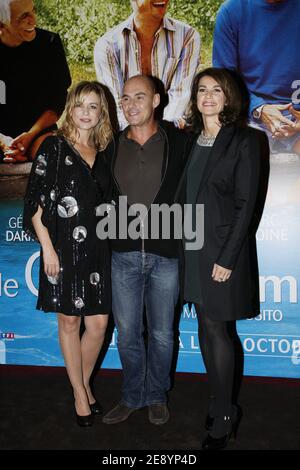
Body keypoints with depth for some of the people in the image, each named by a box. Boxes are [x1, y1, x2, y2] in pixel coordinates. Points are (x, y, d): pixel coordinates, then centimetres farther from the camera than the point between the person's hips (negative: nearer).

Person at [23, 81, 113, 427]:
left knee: (99, 323, 4)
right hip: (63, 249, -3)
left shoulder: (104, 152, 11)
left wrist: (111, 240, 6)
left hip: (98, 249, 4)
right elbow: (35, 201, -6)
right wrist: (47, 248, -12)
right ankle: (79, 394, 24)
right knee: (69, 321, 7)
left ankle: (85, 383, 29)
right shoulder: (54, 147, -2)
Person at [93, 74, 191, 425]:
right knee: (127, 333, 11)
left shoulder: (178, 142, 0)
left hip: (165, 254, -2)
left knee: (161, 334, 11)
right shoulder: (112, 147, 8)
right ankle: (132, 396, 32)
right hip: (123, 255, 2)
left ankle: (156, 396, 32)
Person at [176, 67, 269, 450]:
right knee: (207, 328, 12)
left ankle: (223, 416, 18)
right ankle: (223, 405, 29)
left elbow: (245, 204, -12)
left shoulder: (244, 141, -7)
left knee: (216, 330, 0)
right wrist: (179, 240, 6)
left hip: (222, 249, -6)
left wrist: (227, 258, -16)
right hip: (192, 246, 6)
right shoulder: (192, 139, 10)